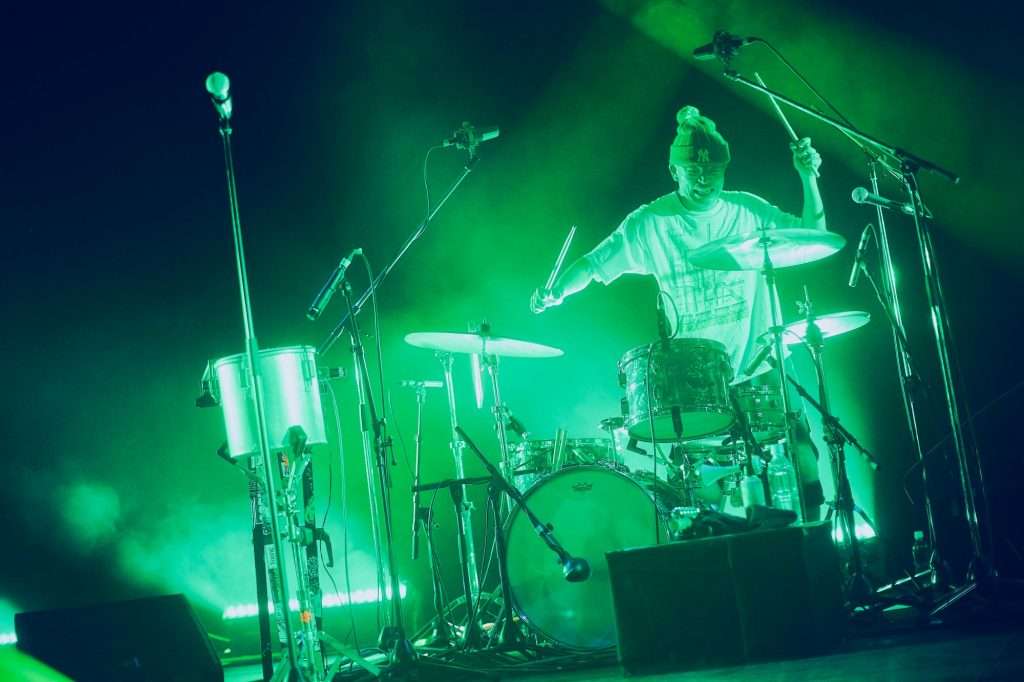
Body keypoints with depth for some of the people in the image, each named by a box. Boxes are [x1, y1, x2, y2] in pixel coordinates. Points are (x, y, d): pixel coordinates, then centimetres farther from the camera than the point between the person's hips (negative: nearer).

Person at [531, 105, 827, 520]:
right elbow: (595, 264, -3)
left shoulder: (747, 210, 4)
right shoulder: (650, 223, -3)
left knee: (796, 430, -15)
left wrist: (808, 178, -8)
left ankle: (817, 526, 2)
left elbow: (813, 237, 5)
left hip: (757, 358, 1)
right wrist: (555, 291, -22)